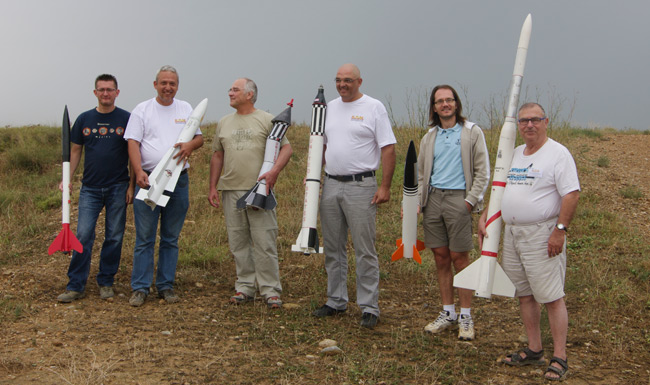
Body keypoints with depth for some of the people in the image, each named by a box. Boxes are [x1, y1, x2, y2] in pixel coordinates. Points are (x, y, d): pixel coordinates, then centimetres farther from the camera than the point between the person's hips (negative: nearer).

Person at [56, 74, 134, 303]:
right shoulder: (84, 119, 8)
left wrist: (131, 186, -4)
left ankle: (106, 283, 17)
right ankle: (76, 286, 4)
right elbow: (75, 151, 12)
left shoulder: (126, 119, 1)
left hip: (117, 188, -1)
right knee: (83, 235, -3)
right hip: (90, 188, 1)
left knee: (114, 237, 5)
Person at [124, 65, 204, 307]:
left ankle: (166, 286, 16)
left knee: (171, 239, 8)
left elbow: (200, 137, 13)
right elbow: (133, 143, -4)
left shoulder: (186, 109, 13)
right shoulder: (142, 110, 3)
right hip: (148, 179, -3)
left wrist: (190, 145, -12)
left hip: (178, 180, 3)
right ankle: (140, 288, 5)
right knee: (144, 238, -2)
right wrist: (139, 171, -19)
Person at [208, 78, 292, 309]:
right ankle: (245, 287, 18)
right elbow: (217, 156, 18)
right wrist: (213, 187, 12)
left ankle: (271, 291, 2)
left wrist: (274, 171, -20)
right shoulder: (224, 123, 16)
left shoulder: (267, 120, 1)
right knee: (238, 243, 8)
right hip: (231, 190, 5)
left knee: (264, 242, -4)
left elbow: (286, 148, -4)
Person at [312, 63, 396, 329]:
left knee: (365, 250, -4)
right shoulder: (330, 107, 14)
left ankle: (369, 307, 4)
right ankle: (336, 301, 25)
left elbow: (388, 148, -7)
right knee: (333, 248, 13)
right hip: (330, 185, 6)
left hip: (361, 187, -6)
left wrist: (385, 187, -13)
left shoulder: (374, 108, -4)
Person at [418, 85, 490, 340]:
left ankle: (465, 317, 7)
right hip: (433, 198, 4)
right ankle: (447, 313, 16)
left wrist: (470, 200, -10)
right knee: (441, 257, 6)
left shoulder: (472, 132, 2)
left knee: (459, 258, -2)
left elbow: (482, 171, -1)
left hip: (458, 198, -4)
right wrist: (417, 201, 4)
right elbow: (420, 173, 17)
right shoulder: (429, 137, 15)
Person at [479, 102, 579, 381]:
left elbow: (572, 194, -14)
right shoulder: (514, 154, 15)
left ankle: (559, 359, 2)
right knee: (524, 295, 13)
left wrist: (560, 230, -19)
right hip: (511, 233, 8)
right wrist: (484, 219, 12)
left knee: (551, 297, -5)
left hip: (542, 235, -8)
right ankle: (534, 351, 24)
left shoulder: (558, 154, -8)